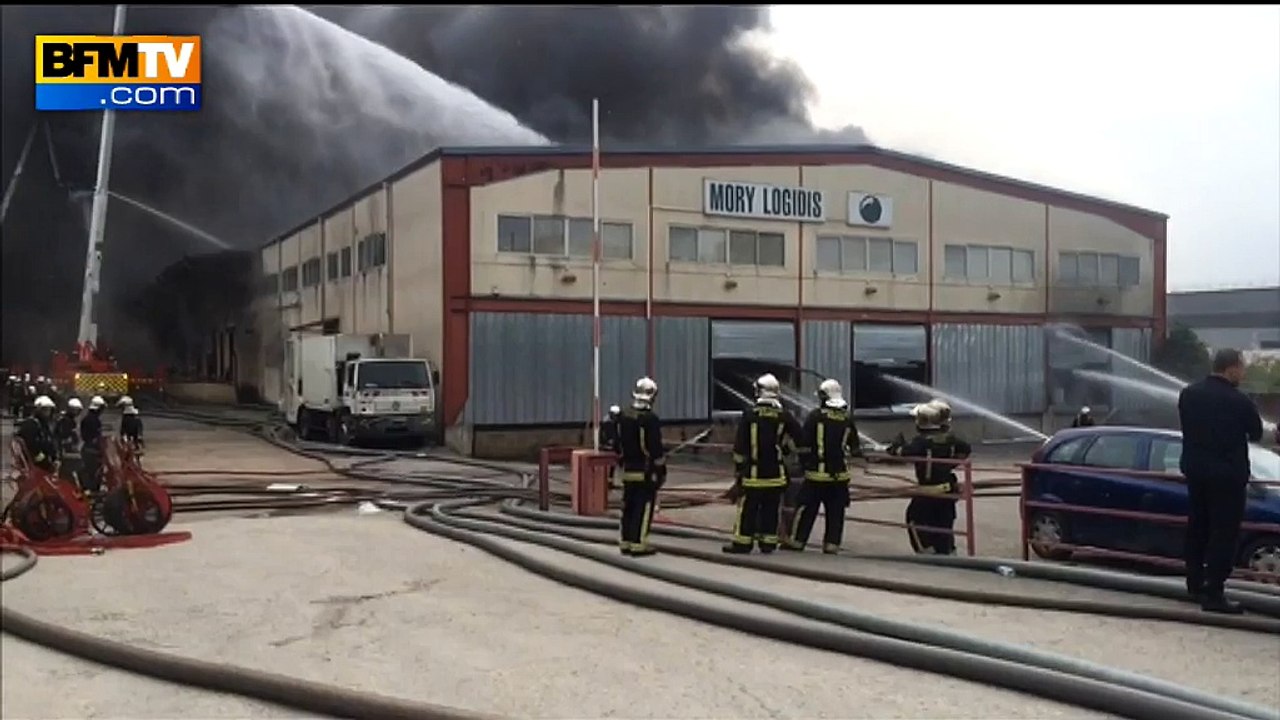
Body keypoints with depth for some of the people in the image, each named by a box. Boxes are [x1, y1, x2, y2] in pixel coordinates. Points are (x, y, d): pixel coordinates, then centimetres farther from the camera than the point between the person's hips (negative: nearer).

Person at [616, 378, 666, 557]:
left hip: (628, 470, 7)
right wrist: (661, 470, -7)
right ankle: (639, 545, -3)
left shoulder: (623, 417, 5)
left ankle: (625, 542, 17)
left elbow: (619, 445, 13)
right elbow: (656, 448, -16)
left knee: (628, 507, 12)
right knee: (644, 508, -3)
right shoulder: (650, 419, -17)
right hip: (647, 472, -7)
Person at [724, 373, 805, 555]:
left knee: (748, 509, 3)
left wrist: (738, 469, 5)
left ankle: (742, 543, 6)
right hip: (775, 473, 2)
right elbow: (799, 442, 0)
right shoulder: (784, 416, -1)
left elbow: (740, 446, -4)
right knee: (770, 509, 9)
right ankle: (768, 543, 12)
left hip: (753, 473, -2)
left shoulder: (750, 414, -7)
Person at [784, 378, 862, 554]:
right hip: (839, 473, 3)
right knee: (835, 511, 9)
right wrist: (855, 451, 31)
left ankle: (797, 540, 8)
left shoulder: (816, 415, -9)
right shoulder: (848, 418, 4)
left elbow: (805, 442, -8)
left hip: (817, 472, -3)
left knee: (807, 508, 4)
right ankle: (832, 543, 8)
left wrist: (805, 462, 4)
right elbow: (855, 447, 10)